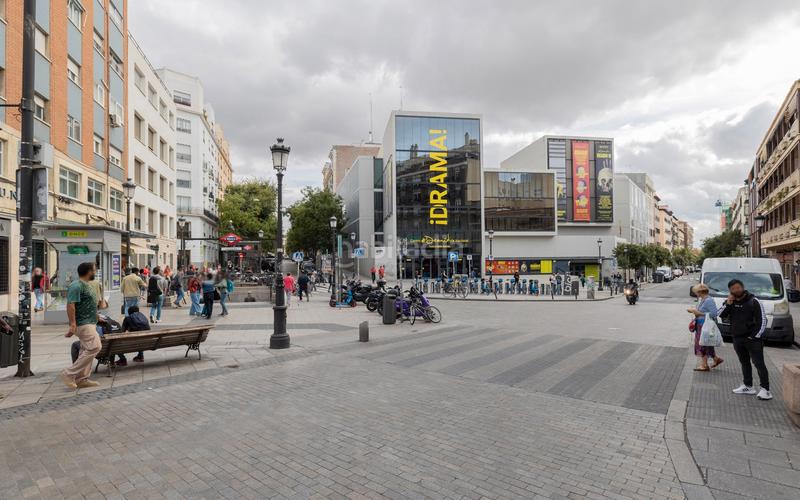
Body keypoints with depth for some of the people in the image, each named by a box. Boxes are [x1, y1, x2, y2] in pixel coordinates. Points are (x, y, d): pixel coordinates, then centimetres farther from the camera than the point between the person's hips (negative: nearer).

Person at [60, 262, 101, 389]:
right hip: (83, 324, -11)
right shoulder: (76, 285, -15)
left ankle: (81, 379, 16)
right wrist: (72, 324, -26)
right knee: (94, 347, -16)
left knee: (86, 350, 11)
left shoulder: (85, 285, 17)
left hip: (89, 323, 11)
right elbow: (70, 305, -22)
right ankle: (69, 374, -8)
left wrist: (96, 317, 25)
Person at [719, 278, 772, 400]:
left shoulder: (753, 301, -9)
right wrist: (727, 304, -13)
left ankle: (765, 390, -2)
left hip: (752, 338, -6)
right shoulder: (730, 301, 7)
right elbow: (721, 315, 1)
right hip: (737, 339, 6)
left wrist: (755, 336, -14)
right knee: (744, 363, 15)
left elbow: (762, 320, -11)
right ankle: (748, 386, 25)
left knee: (759, 363, -6)